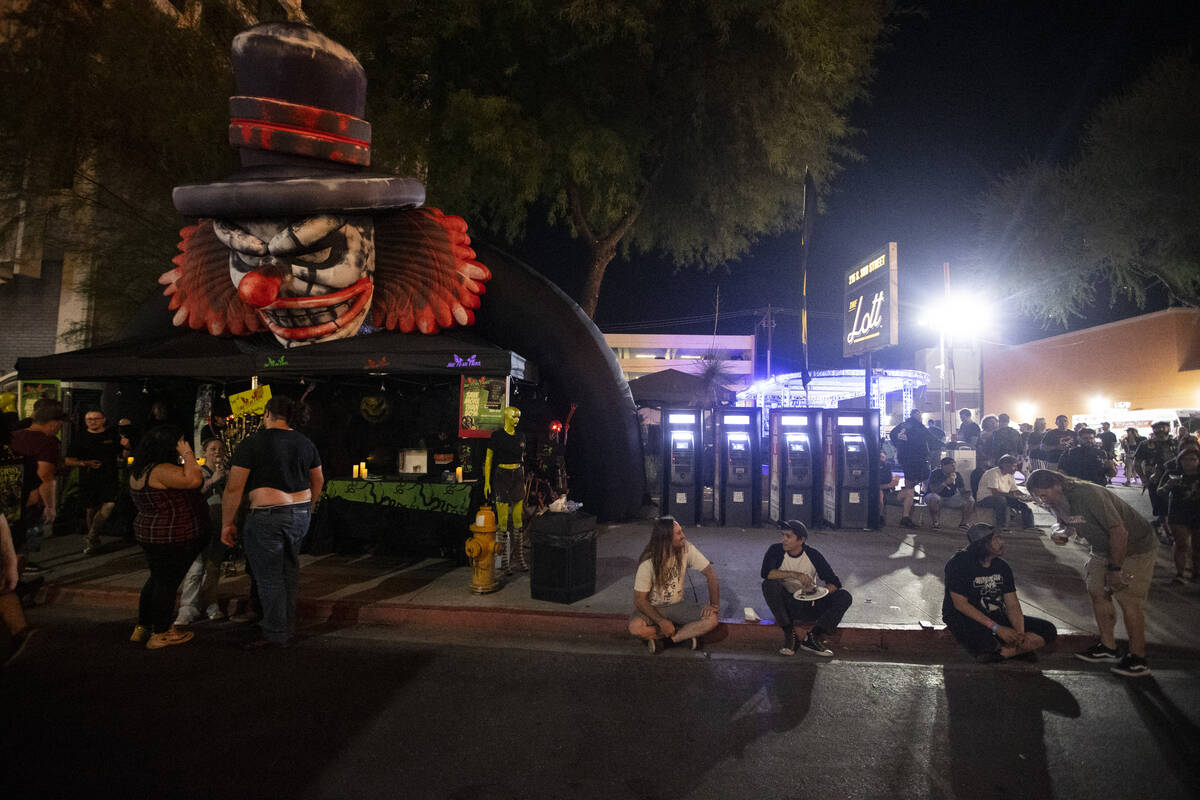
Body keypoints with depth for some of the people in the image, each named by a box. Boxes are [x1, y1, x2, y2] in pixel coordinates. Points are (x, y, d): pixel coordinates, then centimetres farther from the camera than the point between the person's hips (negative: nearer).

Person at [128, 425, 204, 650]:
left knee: (157, 579, 22)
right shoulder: (161, 471, -23)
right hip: (173, 538, -10)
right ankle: (161, 635, 13)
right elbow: (194, 479, -34)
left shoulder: (139, 471, 10)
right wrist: (187, 454, -22)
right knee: (168, 583, 2)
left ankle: (142, 628, 31)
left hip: (149, 534, 10)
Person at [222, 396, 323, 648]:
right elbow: (318, 481, 18)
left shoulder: (253, 443, -8)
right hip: (300, 514, 6)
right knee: (289, 570, 19)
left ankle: (276, 634, 13)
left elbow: (233, 488, -10)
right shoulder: (305, 443, 8)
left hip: (268, 516, -6)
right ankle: (287, 624, 29)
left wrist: (227, 524, -1)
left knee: (269, 576, 5)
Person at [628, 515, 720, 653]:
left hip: (677, 605, 3)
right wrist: (662, 622, -25)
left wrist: (714, 605, -13)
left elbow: (710, 574, -6)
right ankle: (686, 634, -12)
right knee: (635, 627, -34)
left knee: (712, 618, -21)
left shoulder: (687, 549, -14)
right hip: (652, 607, -3)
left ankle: (662, 640, -15)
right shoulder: (648, 562, -22)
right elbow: (640, 600, -18)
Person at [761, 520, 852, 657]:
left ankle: (813, 637, -23)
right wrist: (795, 575, -34)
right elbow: (765, 572, -26)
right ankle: (790, 635, -24)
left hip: (810, 604, 1)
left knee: (844, 597, -19)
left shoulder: (813, 555, -6)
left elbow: (835, 582, -6)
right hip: (786, 604, -1)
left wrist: (821, 593, -27)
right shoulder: (776, 551, -9)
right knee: (769, 584, -30)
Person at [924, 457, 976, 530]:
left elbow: (962, 490, -1)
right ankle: (935, 521, -22)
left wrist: (966, 492, -25)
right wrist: (945, 483, -37)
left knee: (970, 501, -12)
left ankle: (963, 523, 1)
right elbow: (933, 490, -26)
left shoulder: (957, 475, 0)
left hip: (951, 498, 5)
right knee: (934, 498, -40)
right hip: (937, 497, -5)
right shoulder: (935, 474, -15)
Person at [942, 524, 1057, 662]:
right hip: (968, 619, -6)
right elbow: (960, 604, -19)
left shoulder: (1002, 566, 5)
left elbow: (1012, 605, 1)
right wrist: (997, 628, -22)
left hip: (998, 617, 7)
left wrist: (1020, 633, -18)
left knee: (1048, 630, -6)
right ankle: (1018, 650, -9)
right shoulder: (958, 564, -14)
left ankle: (1001, 653, -19)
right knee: (979, 639, -40)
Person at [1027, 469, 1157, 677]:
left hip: (1135, 548, -8)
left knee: (1129, 600, -10)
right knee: (1097, 592, 6)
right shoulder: (1056, 502, -6)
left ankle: (1138, 659, 0)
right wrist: (1060, 532, -12)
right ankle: (1108, 646, 19)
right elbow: (1064, 522, 14)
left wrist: (1115, 569, -23)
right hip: (1103, 549, 8)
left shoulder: (1089, 495, -33)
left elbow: (1119, 531, -30)